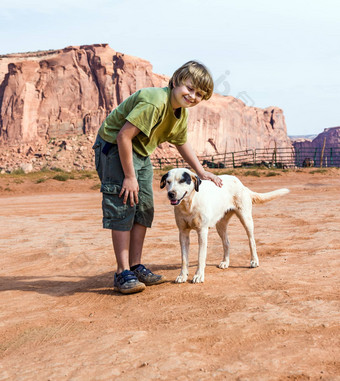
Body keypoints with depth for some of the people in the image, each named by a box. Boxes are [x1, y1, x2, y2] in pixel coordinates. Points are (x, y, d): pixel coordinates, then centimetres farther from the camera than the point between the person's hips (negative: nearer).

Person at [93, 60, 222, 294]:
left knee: (144, 208, 8)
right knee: (123, 207, -11)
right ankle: (123, 273, -5)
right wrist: (129, 177, -25)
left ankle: (136, 266, 17)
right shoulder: (155, 102, -29)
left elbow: (181, 142, 19)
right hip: (114, 147, -9)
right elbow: (123, 136, -30)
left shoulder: (181, 112, 1)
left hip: (140, 152, 9)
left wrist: (201, 172, 13)